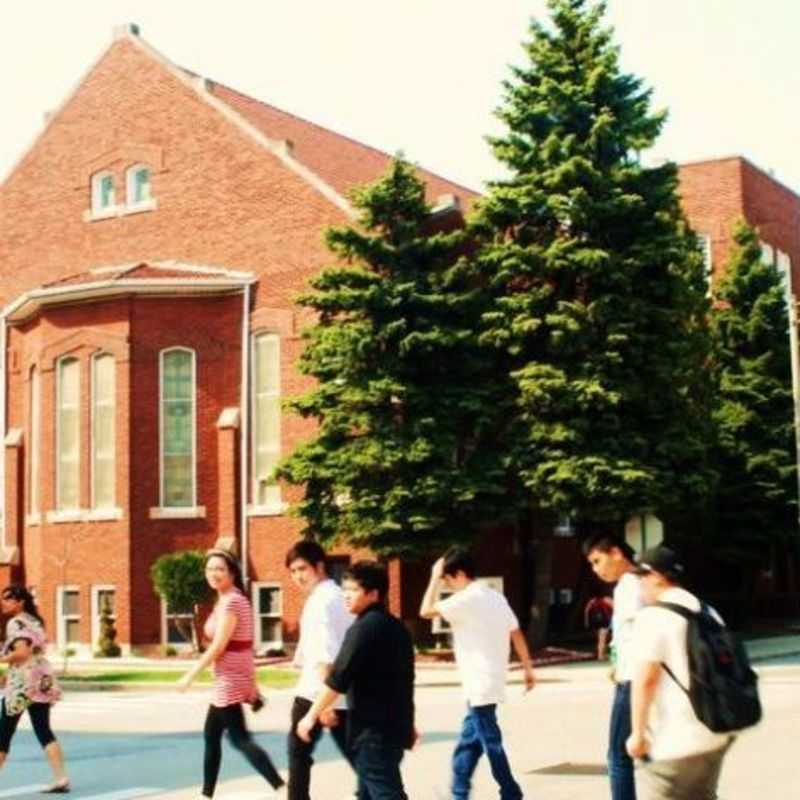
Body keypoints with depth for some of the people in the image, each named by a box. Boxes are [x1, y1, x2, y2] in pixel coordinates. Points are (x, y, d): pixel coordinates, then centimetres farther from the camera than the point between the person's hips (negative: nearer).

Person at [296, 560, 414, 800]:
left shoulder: (363, 628, -14)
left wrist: (312, 716, -12)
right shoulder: (396, 627, 13)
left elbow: (338, 679, -18)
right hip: (394, 724, 9)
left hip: (373, 729, -9)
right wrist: (408, 724, 26)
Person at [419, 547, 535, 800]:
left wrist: (435, 577, -3)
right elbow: (517, 634, 13)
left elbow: (426, 611, -11)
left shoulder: (467, 599, -14)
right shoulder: (495, 597, 12)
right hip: (488, 683, 9)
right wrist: (527, 668, 18)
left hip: (481, 685, -9)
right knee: (468, 744, 14)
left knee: (491, 743, -3)